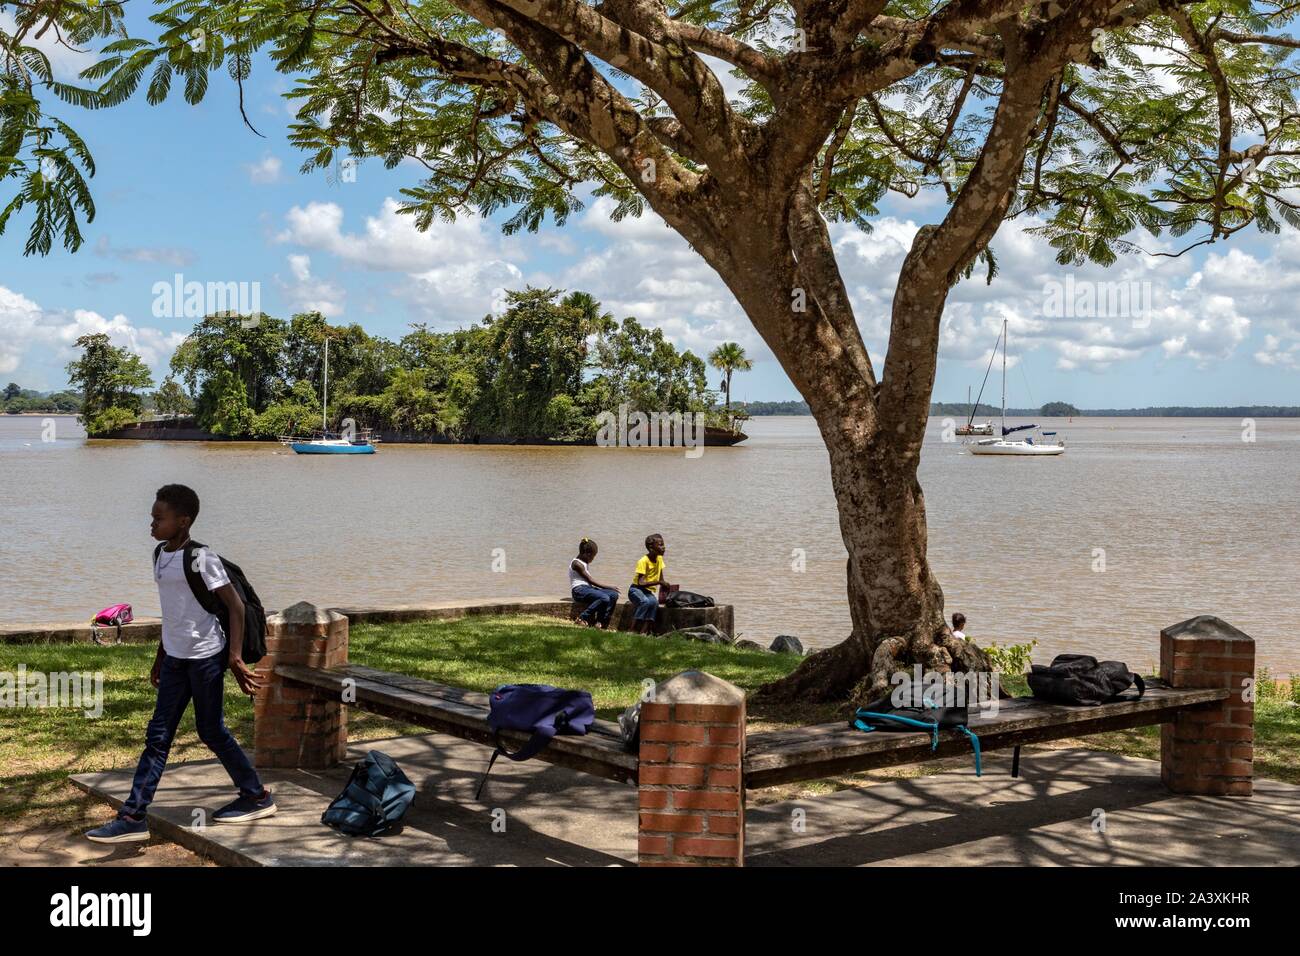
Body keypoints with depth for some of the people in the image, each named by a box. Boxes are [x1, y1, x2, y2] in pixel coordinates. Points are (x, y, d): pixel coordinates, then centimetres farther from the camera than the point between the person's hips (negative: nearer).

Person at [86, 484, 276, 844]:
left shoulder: (201, 558, -16)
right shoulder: (160, 555, 9)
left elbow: (236, 606, -15)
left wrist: (234, 656, -18)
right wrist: (160, 656, 21)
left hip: (205, 656, -8)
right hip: (175, 657, 8)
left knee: (211, 731, 3)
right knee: (157, 736, 5)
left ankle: (257, 796, 19)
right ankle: (133, 817, 6)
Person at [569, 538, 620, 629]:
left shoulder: (586, 563, 23)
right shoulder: (577, 564, -7)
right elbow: (590, 580, -10)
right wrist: (607, 587, -10)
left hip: (588, 588, 9)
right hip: (579, 590, -9)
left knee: (614, 595, -10)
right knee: (604, 598, -31)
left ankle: (601, 622, -14)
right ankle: (583, 618, -20)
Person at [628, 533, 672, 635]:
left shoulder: (659, 558, 3)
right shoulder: (643, 561, -19)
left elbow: (661, 579, 10)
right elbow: (640, 583, -28)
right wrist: (659, 582, -34)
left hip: (648, 591, 5)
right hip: (636, 589, -5)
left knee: (654, 602, -29)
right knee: (645, 601, -37)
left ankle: (644, 631, -31)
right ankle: (633, 630, -30)